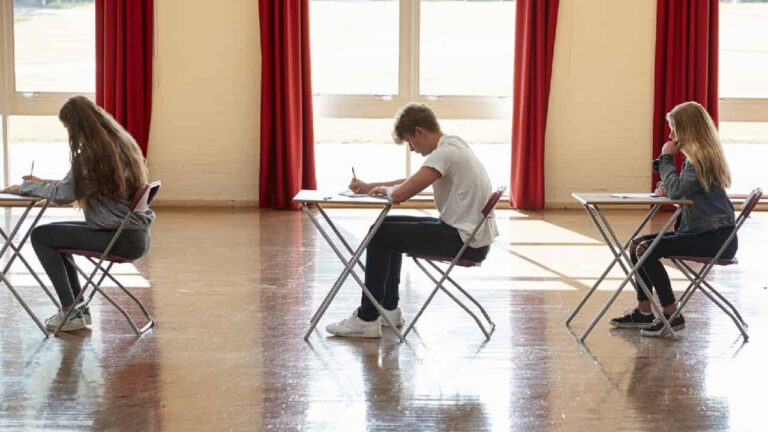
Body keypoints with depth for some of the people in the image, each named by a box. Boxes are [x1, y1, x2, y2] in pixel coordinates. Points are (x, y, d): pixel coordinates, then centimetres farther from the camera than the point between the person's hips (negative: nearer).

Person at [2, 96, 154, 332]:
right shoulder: (121, 143, 12)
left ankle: (71, 311, 1)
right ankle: (79, 308, 23)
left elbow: (63, 194, -15)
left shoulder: (93, 153, -16)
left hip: (124, 239, -9)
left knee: (41, 236, -2)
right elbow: (77, 186, 21)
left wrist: (24, 187, -1)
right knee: (54, 234, 23)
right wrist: (43, 183, 18)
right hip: (136, 234, 10)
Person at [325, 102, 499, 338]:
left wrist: (384, 189, -1)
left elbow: (400, 194, -24)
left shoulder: (444, 153, -20)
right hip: (470, 233, 10)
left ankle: (367, 319, 1)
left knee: (380, 235, -5)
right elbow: (411, 182, 24)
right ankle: (388, 308, 24)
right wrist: (369, 186, 15)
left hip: (465, 241, -10)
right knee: (391, 227, 20)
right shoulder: (452, 146, 12)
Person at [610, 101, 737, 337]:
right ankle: (643, 312, 10)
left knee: (646, 250, -19)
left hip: (715, 237, -10)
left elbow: (677, 190, -24)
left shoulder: (703, 158, -16)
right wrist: (666, 188, -1)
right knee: (637, 244, 8)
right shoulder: (697, 156, 15)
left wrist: (666, 158, -12)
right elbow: (682, 190, 21)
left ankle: (672, 316, -12)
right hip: (698, 231, 10)